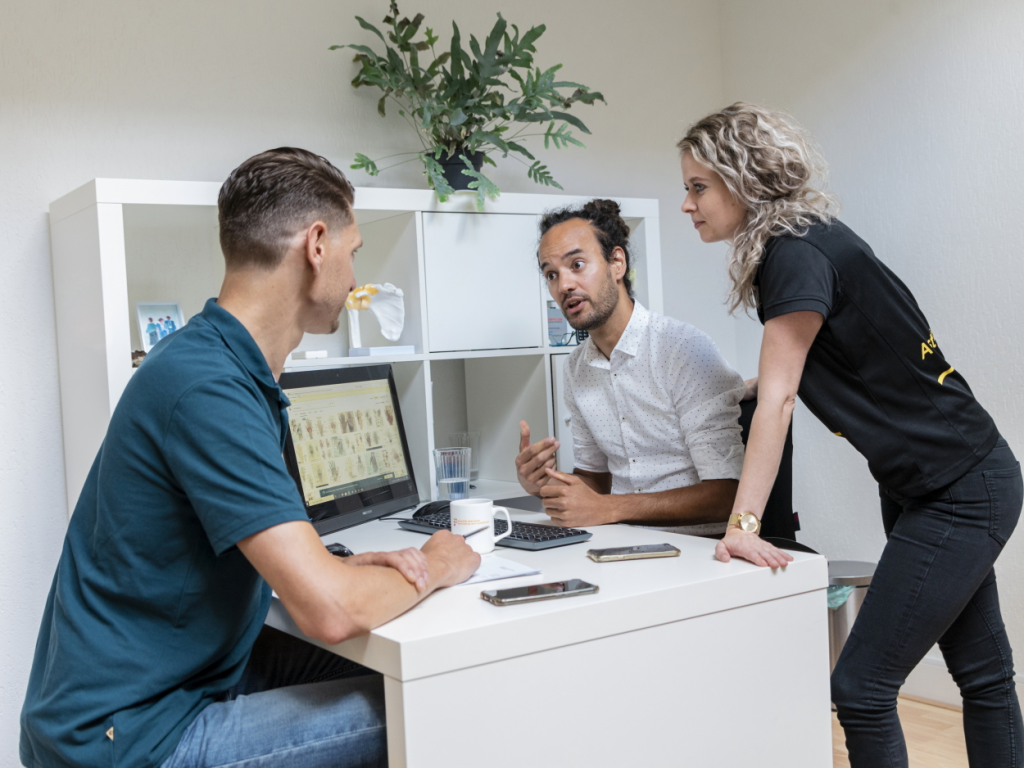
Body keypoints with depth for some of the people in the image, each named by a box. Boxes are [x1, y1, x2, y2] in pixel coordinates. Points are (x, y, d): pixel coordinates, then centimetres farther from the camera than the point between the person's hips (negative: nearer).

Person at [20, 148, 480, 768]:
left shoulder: (238, 369, 7)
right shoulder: (204, 385, -25)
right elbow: (331, 612, -28)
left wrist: (346, 565, -3)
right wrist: (435, 568, -9)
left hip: (200, 666, 9)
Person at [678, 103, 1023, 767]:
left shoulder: (798, 254, -20)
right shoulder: (795, 246, 7)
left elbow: (777, 397, -26)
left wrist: (744, 523, -27)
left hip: (961, 493, -10)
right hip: (924, 488, 10)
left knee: (862, 688, -7)